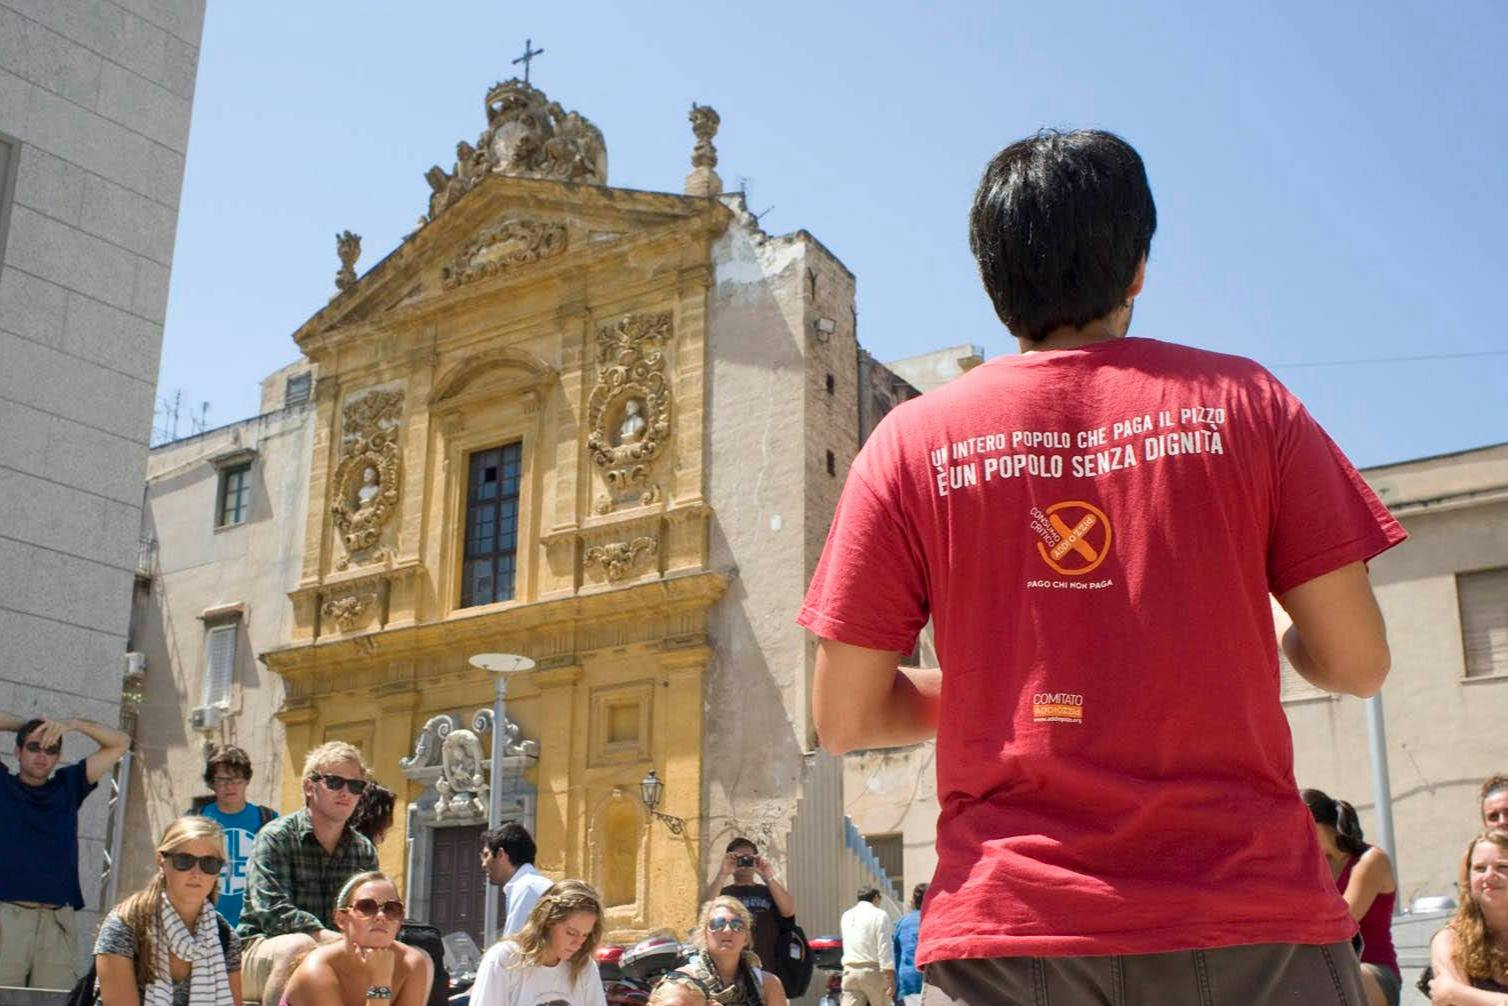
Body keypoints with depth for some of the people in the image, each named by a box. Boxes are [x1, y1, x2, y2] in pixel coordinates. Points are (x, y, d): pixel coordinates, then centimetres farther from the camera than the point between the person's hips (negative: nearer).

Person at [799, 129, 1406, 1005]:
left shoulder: (912, 441, 0)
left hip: (1009, 931, 0)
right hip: (1247, 926, 1)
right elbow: (1358, 664, 2)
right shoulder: (1240, 401, 0)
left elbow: (843, 719, 1)